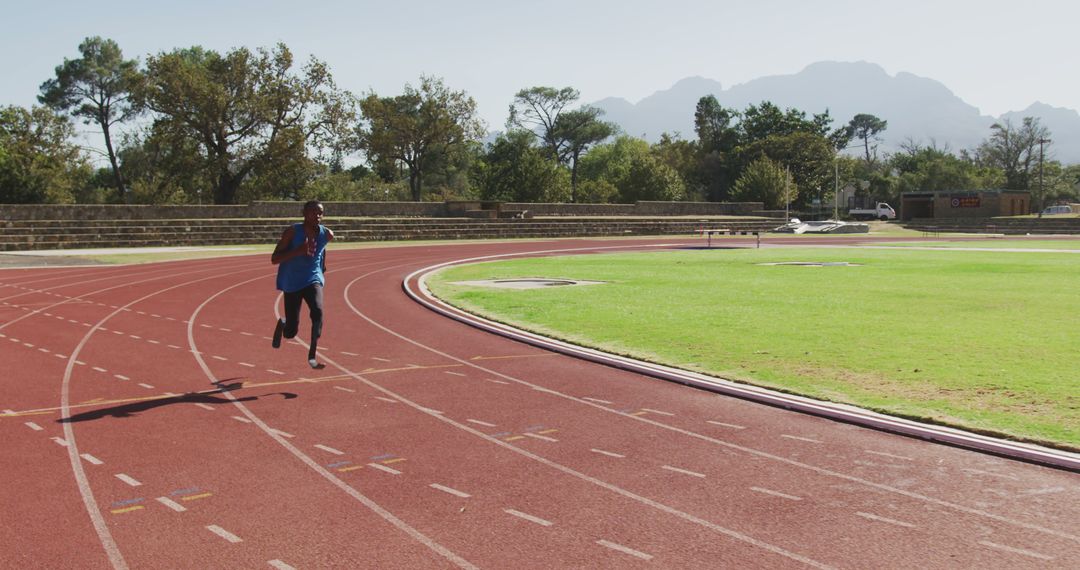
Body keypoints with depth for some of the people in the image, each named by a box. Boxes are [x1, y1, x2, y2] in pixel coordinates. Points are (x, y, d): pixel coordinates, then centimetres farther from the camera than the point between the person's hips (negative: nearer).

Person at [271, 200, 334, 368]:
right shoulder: (292, 232, -15)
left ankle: (312, 356, -20)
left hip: (313, 279, 2)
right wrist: (299, 251, -30)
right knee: (291, 332, 3)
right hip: (292, 283, -2)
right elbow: (274, 259, -18)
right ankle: (282, 324, 41)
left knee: (318, 312, -29)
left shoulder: (326, 234, -5)